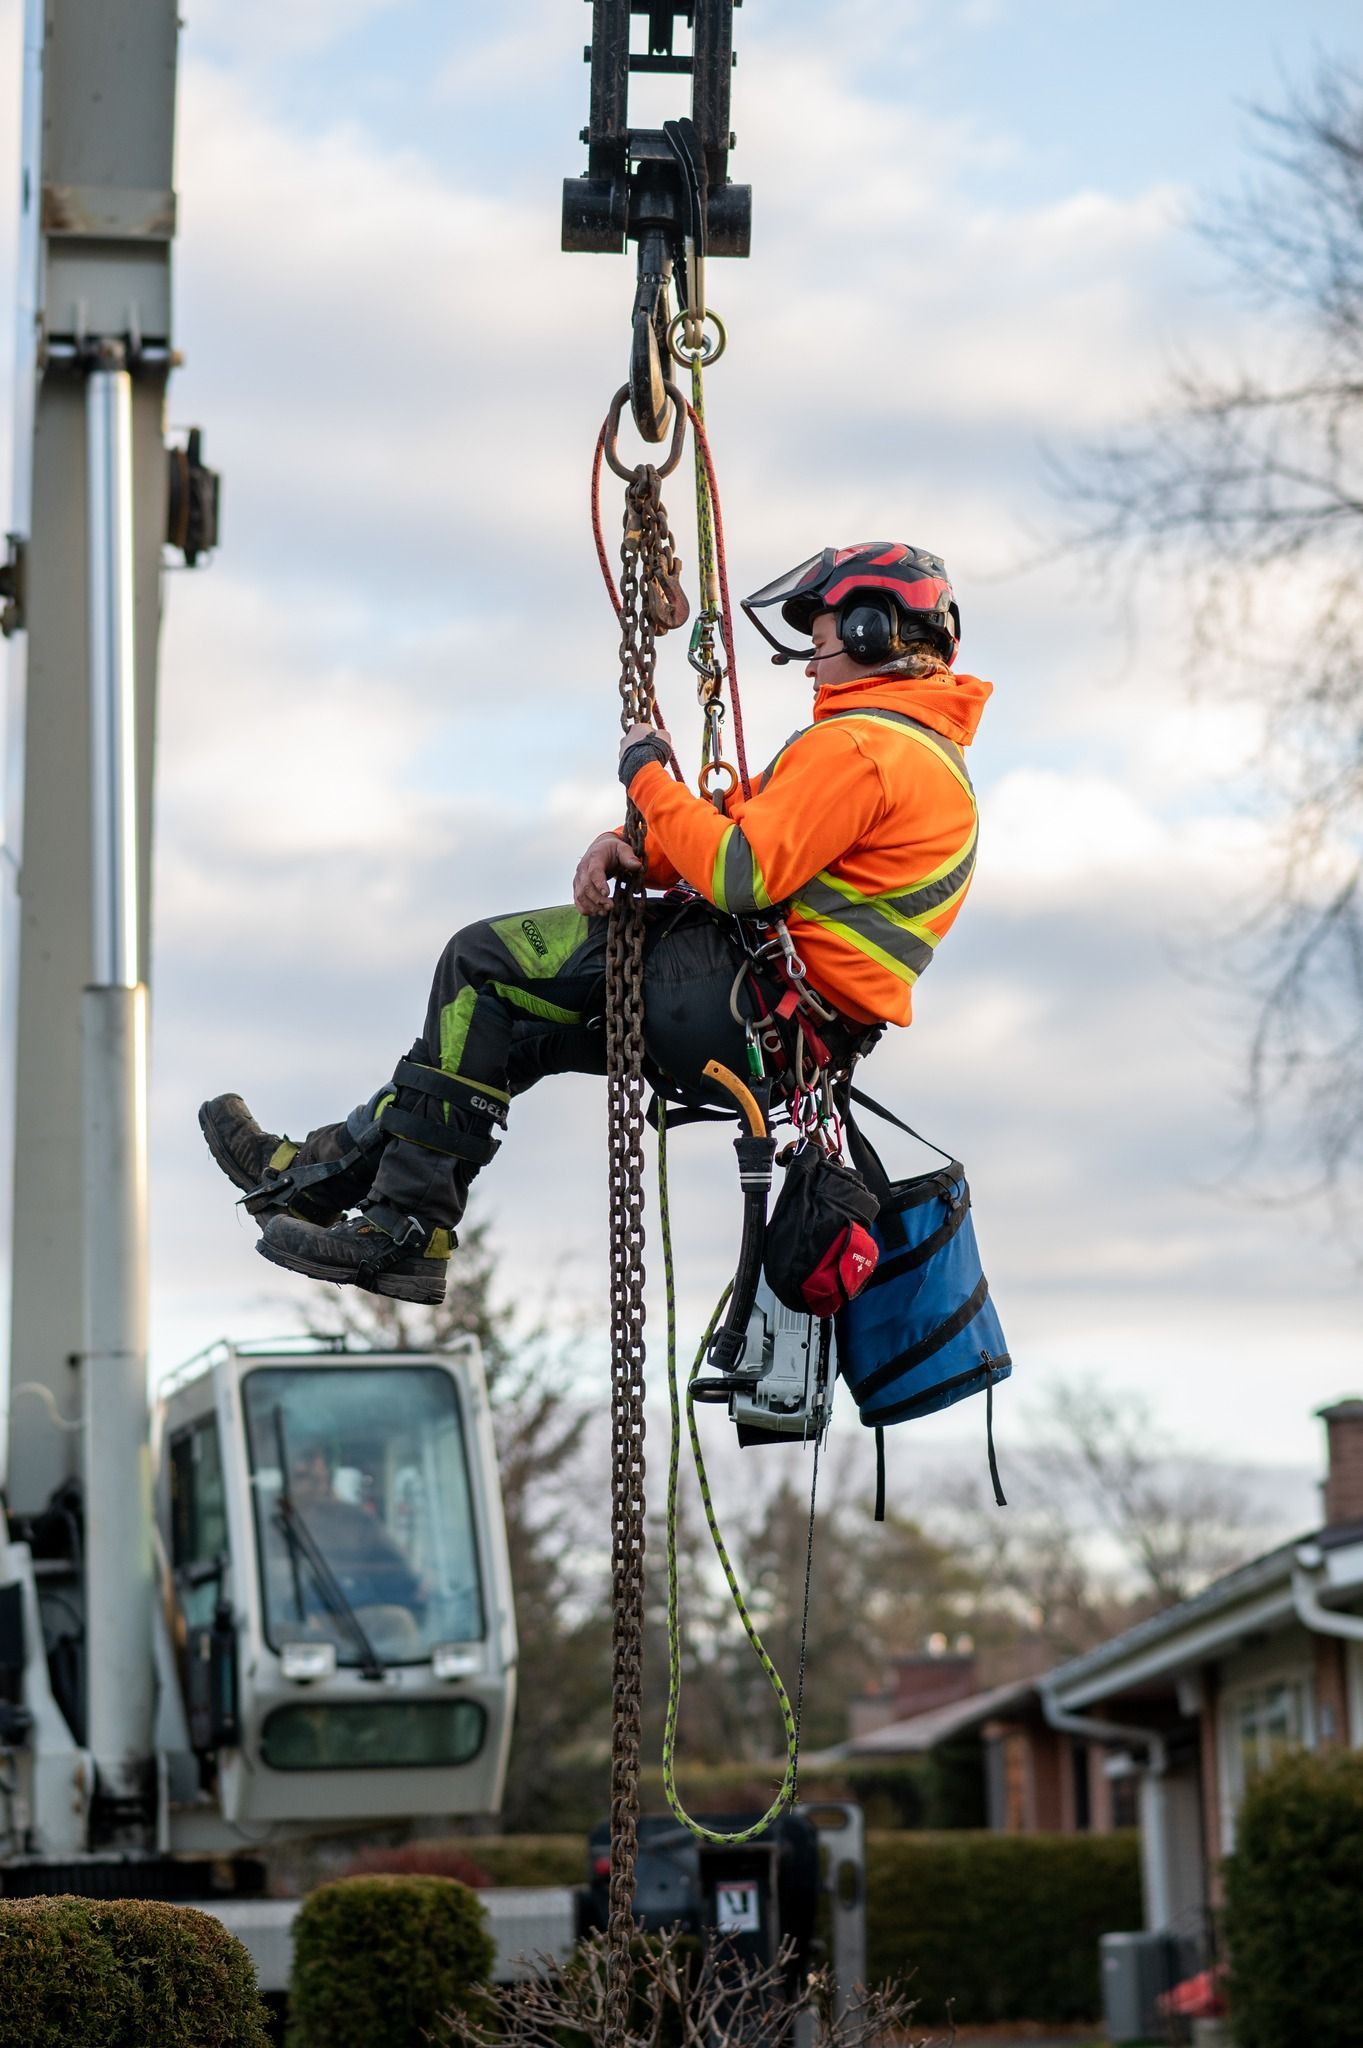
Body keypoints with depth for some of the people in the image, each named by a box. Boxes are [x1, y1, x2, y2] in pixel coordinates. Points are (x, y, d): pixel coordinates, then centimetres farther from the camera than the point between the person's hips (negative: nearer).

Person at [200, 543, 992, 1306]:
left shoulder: (858, 745, -16)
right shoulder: (926, 744, 20)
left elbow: (739, 876, -26)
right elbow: (748, 832, 18)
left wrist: (648, 774, -12)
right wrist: (629, 846, 1)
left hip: (747, 1002, -11)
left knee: (482, 966, -6)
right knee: (499, 1026, 15)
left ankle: (401, 1228, -5)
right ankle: (326, 1168, 17)